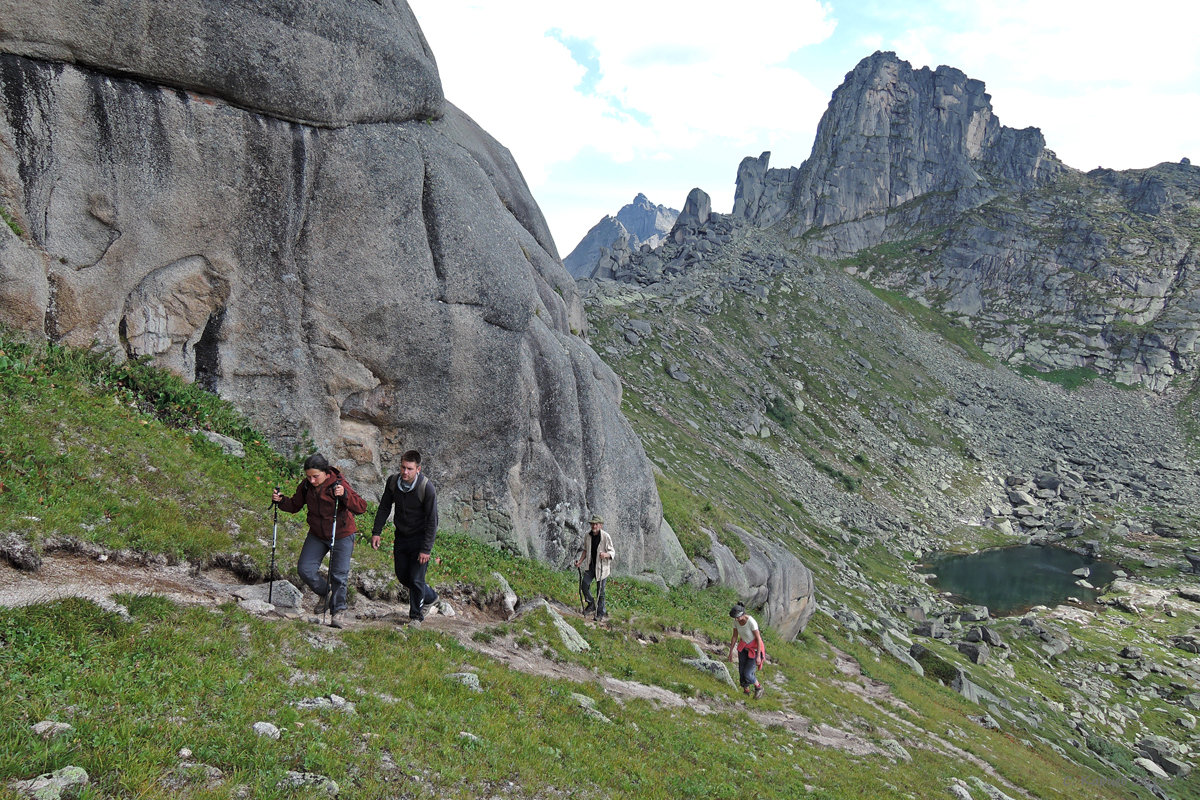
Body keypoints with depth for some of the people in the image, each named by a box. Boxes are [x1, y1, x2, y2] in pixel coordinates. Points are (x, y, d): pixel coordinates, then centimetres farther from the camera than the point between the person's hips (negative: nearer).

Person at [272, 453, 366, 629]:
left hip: (342, 536, -5)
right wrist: (280, 501, -13)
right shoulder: (306, 485, -7)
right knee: (305, 569, -3)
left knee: (338, 575, -5)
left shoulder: (339, 483, -22)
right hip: (317, 535, 5)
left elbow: (361, 507, -29)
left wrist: (345, 494, -46)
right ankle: (325, 592, 25)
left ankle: (338, 611, 13)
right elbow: (294, 505, 8)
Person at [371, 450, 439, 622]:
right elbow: (384, 508, 7)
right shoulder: (393, 482, -9)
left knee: (416, 579, -5)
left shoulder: (427, 488, -23)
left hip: (420, 538, -5)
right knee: (402, 576, 13)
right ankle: (430, 597, 37)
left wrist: (426, 549, -21)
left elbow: (432, 520, -19)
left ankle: (416, 616, 15)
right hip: (401, 537, 6)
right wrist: (376, 532, 0)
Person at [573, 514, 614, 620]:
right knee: (584, 584, -10)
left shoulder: (606, 536, -16)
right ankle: (591, 604, 13)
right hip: (591, 565, 4)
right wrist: (580, 561, 2)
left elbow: (612, 553, -12)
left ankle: (600, 613, 18)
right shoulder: (587, 535, -1)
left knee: (600, 590, 2)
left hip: (602, 566, -4)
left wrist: (605, 554, -34)